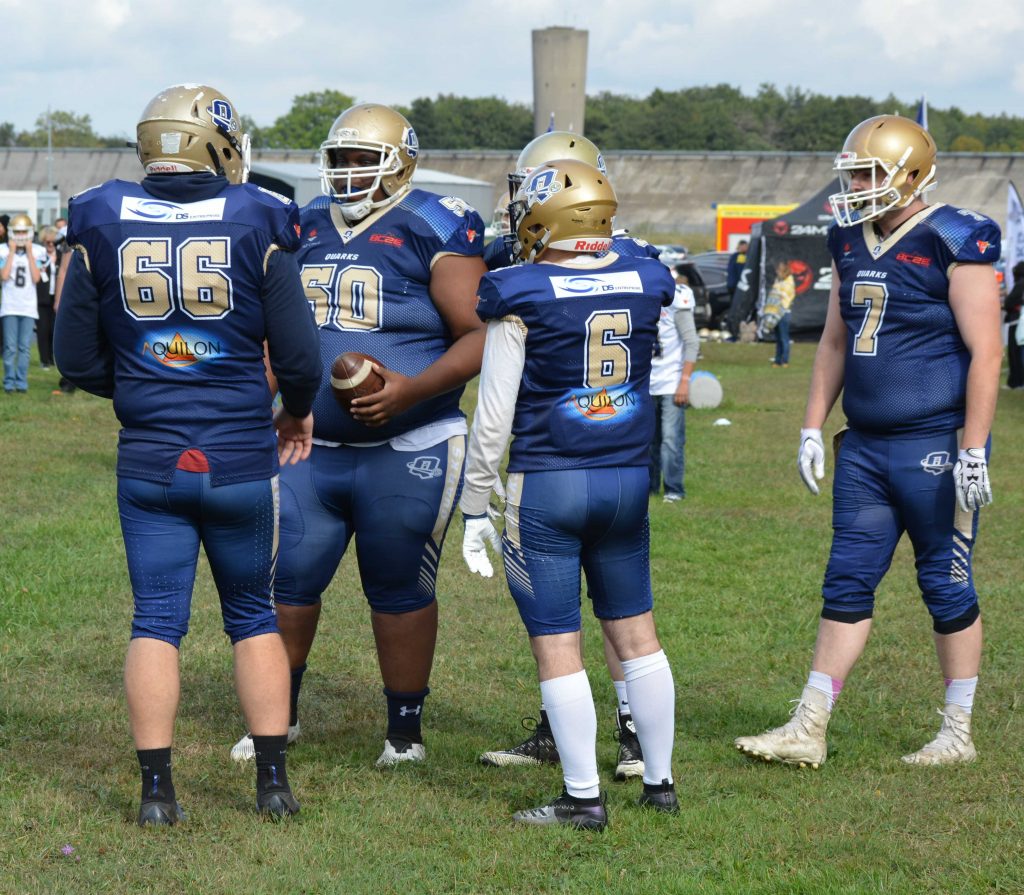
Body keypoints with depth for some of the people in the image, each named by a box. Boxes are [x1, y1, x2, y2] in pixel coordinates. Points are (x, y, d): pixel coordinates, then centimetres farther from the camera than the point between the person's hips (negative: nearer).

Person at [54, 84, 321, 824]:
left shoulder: (104, 225, -2)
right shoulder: (255, 224, -8)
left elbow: (76, 357, 3)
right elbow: (299, 356, -6)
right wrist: (297, 411, 15)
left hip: (149, 461, 1)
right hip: (243, 458, -1)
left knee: (156, 622, 7)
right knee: (254, 616, 14)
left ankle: (158, 791, 6)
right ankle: (274, 781, 16)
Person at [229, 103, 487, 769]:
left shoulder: (434, 229, -9)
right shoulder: (306, 228, 10)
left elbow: (480, 336, -13)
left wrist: (411, 390, -25)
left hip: (406, 455, -5)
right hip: (311, 450, 5)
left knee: (400, 592, 6)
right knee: (286, 581, 8)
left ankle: (406, 730, 19)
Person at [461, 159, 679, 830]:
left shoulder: (522, 297, -12)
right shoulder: (646, 283, 1)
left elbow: (494, 417, -9)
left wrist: (475, 510, -1)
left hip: (546, 482, -5)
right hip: (628, 476, 5)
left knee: (557, 644, 2)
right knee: (636, 631, 15)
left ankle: (584, 798, 4)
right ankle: (660, 781, 23)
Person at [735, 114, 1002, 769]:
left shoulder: (952, 243, -12)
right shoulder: (852, 243, 11)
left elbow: (986, 351, -14)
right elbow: (835, 342, 20)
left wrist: (974, 450, -17)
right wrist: (813, 428, 15)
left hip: (934, 445, -7)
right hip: (865, 446, 7)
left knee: (947, 584, 3)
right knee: (848, 583, 8)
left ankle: (958, 733, 14)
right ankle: (809, 731, 10)